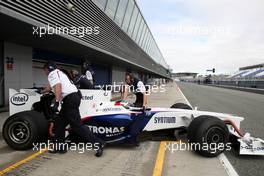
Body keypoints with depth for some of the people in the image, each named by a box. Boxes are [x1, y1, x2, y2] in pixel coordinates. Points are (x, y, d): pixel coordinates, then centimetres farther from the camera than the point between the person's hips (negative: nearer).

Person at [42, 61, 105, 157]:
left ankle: (98, 143, -8)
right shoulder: (58, 73, 30)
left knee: (77, 125, -10)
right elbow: (51, 86, 47)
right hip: (73, 97, 10)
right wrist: (42, 92, 63)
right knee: (59, 122, 16)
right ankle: (59, 146, 24)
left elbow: (58, 86, -19)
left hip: (70, 99, -10)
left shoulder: (52, 74, 1)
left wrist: (56, 102, -27)